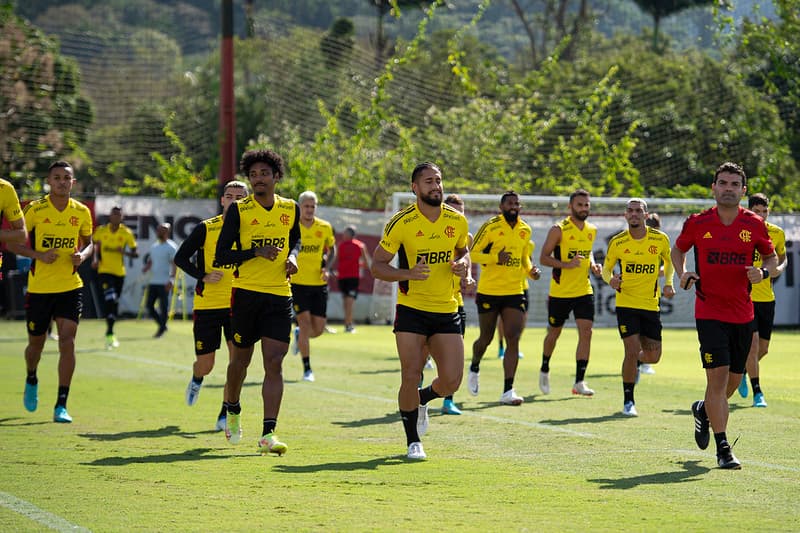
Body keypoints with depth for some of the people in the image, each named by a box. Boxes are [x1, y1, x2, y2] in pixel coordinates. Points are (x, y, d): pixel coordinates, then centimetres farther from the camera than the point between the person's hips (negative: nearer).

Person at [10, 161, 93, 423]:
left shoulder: (81, 212, 2)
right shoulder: (34, 209, -6)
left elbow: (88, 242, 17)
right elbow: (13, 243, -2)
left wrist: (82, 255, -6)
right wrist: (39, 255, -18)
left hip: (70, 286, 1)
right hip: (39, 287, -1)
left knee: (67, 342, -12)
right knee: (36, 343, 10)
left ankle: (61, 406, -8)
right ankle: (31, 380, 45)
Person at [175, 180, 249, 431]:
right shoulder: (206, 229, -5)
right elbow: (180, 258, -1)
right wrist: (203, 276, -14)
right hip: (207, 304, -2)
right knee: (205, 365, 4)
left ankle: (225, 415, 0)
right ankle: (196, 381, 43)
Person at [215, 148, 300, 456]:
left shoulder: (291, 209, 6)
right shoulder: (239, 211, -4)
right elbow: (221, 255, -6)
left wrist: (293, 256, 4)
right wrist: (256, 252, -19)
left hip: (280, 296, 2)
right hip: (246, 294, -2)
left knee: (274, 364, -9)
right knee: (240, 359, 11)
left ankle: (268, 435, -11)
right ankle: (232, 411, 40)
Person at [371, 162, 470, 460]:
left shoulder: (457, 221, 2)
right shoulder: (402, 223, -10)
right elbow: (377, 265, -6)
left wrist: (463, 264, -2)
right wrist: (408, 273, -23)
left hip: (447, 312, 3)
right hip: (411, 310, -3)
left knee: (451, 381, -3)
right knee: (411, 376, -7)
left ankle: (421, 400, 32)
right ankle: (413, 442, 12)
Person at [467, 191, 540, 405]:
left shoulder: (525, 230, 8)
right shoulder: (490, 227, -8)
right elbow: (472, 253, -8)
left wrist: (531, 270, 2)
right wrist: (496, 257, -23)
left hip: (515, 292, 3)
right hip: (489, 291, -3)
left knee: (513, 340, -9)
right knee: (486, 338, 10)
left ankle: (508, 390, -10)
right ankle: (474, 368, 43)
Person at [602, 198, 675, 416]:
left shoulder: (660, 239, -2)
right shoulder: (617, 242, -4)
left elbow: (668, 261, 16)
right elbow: (606, 268, 8)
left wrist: (668, 283, 1)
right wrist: (610, 279, -14)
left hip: (651, 305, 2)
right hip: (626, 304, -2)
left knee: (653, 356, 5)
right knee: (632, 351, -12)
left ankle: (636, 362, 43)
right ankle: (628, 402, 4)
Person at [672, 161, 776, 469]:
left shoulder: (755, 225, 1)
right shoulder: (697, 223, -2)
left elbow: (771, 258, 12)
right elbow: (678, 249, 15)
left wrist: (763, 272, -10)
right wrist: (682, 273, -4)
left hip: (743, 314, 3)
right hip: (709, 313, -3)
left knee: (733, 380, 12)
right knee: (718, 376, -13)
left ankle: (703, 410, 45)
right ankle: (723, 450, -9)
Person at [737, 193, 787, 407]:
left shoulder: (777, 233, 3)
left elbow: (782, 257, 18)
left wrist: (780, 268, -4)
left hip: (767, 297, 4)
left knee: (763, 348, 9)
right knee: (752, 343, -12)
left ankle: (742, 371, 39)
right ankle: (757, 393, -5)